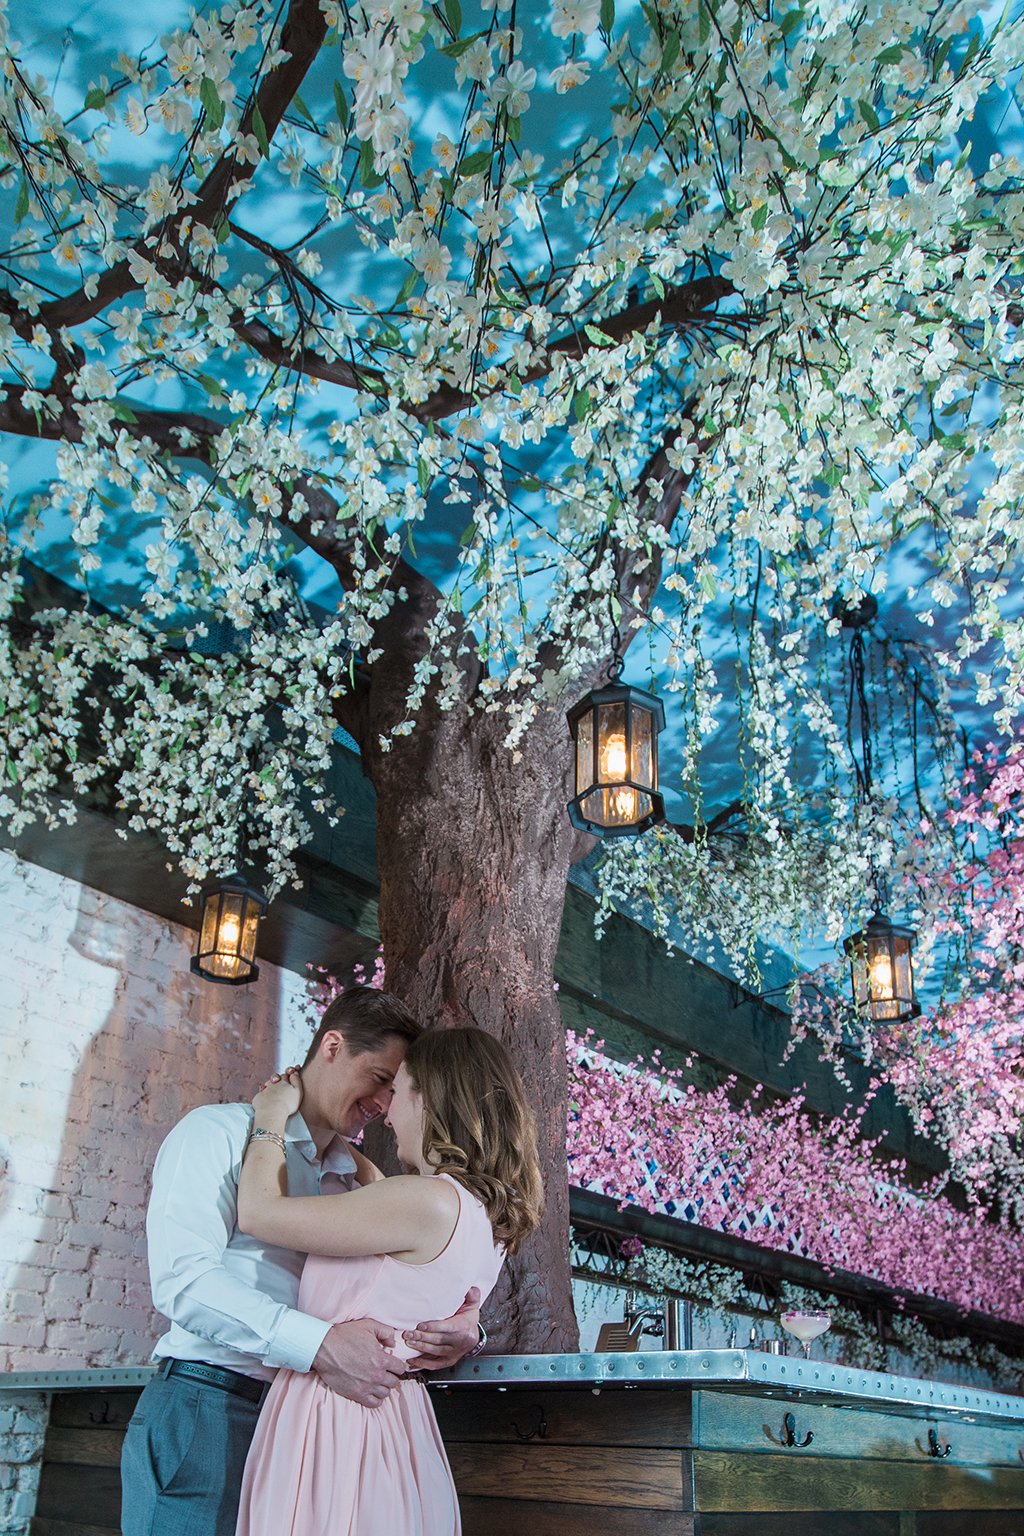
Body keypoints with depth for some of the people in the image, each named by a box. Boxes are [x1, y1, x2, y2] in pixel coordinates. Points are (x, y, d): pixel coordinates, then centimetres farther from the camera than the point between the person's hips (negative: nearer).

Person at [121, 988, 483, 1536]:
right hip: (207, 1404, -6)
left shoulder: (360, 1177, 18)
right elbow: (181, 1277, -16)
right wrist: (318, 1345, -26)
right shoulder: (219, 1132, -2)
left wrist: (458, 1328, -11)